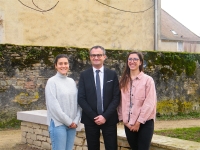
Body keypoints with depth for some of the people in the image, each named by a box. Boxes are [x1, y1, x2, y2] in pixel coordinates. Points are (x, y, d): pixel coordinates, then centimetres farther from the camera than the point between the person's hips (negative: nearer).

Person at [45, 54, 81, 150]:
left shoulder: (72, 81, 10)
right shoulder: (52, 82, -5)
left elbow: (77, 102, 9)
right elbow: (53, 105, -11)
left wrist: (76, 120, -3)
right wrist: (68, 121, -10)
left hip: (72, 124, 5)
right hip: (58, 124, -5)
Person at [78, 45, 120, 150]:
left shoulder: (112, 74, 4)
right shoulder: (84, 75, 3)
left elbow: (116, 98, -1)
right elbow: (81, 98, -2)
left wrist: (105, 116, -12)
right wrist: (94, 116, -11)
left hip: (109, 119, 0)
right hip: (90, 119, 0)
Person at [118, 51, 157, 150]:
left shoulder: (148, 80, -5)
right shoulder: (123, 81, 8)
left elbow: (149, 103, -10)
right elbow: (121, 101, 6)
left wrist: (139, 122, -11)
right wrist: (124, 120, -3)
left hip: (144, 123, -4)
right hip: (128, 124, 4)